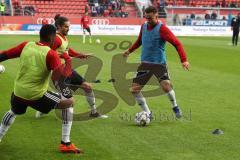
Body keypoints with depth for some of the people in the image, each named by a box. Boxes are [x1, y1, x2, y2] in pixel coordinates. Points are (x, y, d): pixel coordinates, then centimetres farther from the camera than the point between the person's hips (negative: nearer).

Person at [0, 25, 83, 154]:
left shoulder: (26, 45, -2)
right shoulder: (51, 54, -15)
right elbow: (63, 74, -26)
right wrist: (68, 60, -8)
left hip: (18, 93, 5)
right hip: (37, 96, -5)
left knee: (13, 112, 37)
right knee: (69, 103, 8)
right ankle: (66, 144, 6)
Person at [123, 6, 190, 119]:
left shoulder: (162, 29, -13)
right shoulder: (144, 26, 6)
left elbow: (177, 43, -19)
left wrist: (184, 60, -29)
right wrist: (130, 51, 32)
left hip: (159, 63, -6)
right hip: (145, 63, 6)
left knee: (166, 86, -25)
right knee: (134, 89, -3)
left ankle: (175, 107, 4)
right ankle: (147, 113, 12)